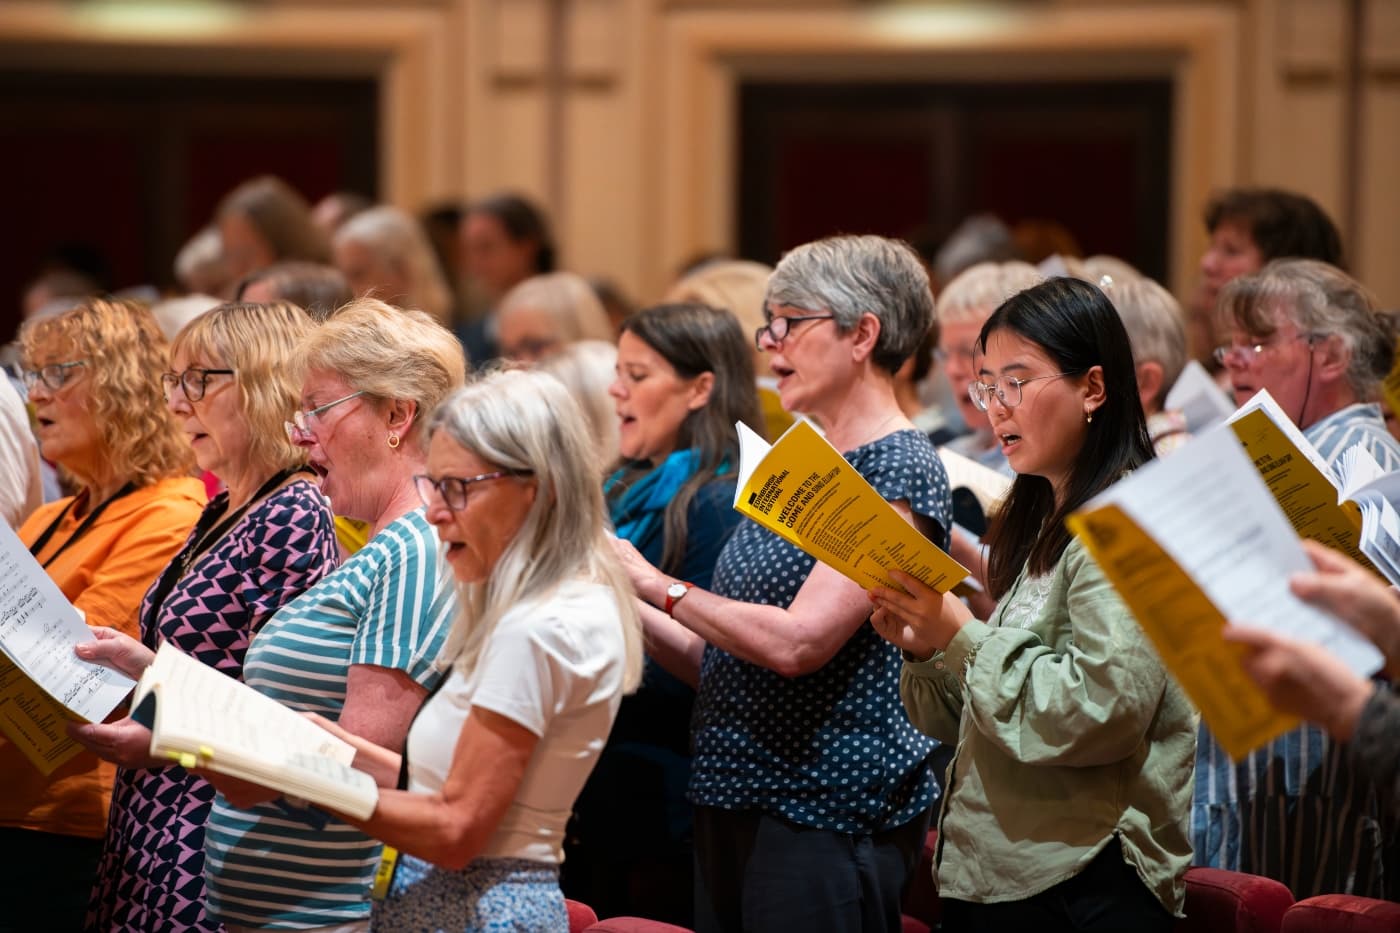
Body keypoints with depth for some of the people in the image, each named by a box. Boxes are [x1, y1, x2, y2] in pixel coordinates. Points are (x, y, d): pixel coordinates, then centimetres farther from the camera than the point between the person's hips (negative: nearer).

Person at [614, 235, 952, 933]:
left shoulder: (898, 471, -12)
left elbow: (797, 643, -23)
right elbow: (718, 660, 17)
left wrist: (659, 585, -13)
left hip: (827, 811, -9)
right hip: (734, 802, 9)